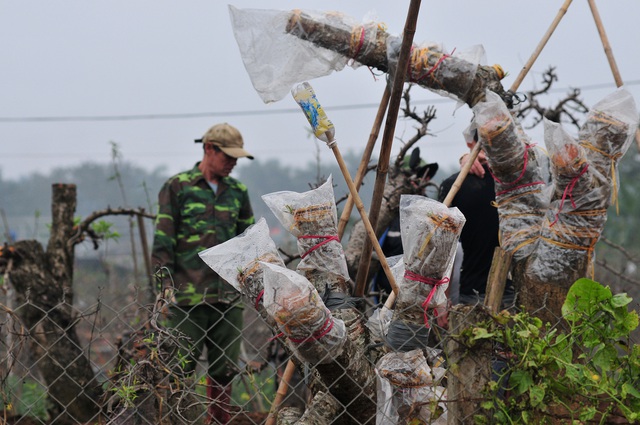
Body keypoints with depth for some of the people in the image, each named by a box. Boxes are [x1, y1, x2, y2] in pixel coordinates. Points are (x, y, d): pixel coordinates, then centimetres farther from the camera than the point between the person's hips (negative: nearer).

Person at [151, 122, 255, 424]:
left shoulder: (237, 191, 14)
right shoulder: (177, 187, 0)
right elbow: (163, 242, -3)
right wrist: (166, 285, -10)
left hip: (229, 296, 5)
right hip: (188, 295, -4)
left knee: (224, 368, 7)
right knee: (181, 365, -5)